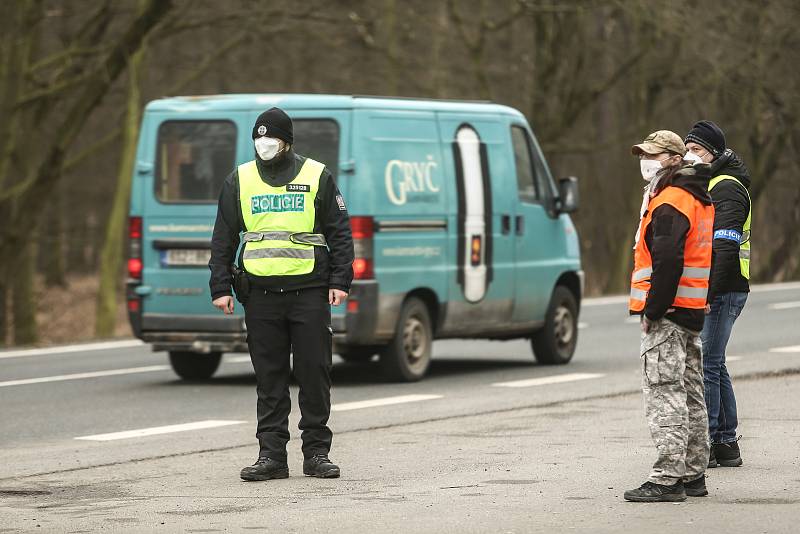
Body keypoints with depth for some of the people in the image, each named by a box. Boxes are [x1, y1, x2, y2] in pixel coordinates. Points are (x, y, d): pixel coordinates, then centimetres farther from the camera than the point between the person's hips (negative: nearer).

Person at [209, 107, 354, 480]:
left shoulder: (317, 177, 4)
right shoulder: (239, 181, 10)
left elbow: (340, 233, 6)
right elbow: (224, 238, 13)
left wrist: (340, 281, -3)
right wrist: (220, 288, 6)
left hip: (310, 291, -2)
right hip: (261, 293, 2)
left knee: (314, 374, 0)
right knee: (269, 379, 3)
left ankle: (316, 453, 8)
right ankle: (271, 454, 7)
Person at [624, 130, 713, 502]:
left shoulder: (669, 203, -15)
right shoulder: (699, 200, 18)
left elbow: (667, 262, -24)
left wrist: (652, 311, -19)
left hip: (667, 314, -10)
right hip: (692, 313, 10)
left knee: (664, 395, -10)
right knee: (690, 395, 14)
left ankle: (667, 479, -12)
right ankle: (693, 475, 19)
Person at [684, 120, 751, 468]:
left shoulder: (726, 188, -12)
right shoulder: (706, 185, 21)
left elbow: (725, 247, -21)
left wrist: (708, 294, -26)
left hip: (720, 292, -10)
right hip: (709, 291, 10)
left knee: (705, 365, -10)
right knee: (713, 365, 13)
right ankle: (726, 445, 18)